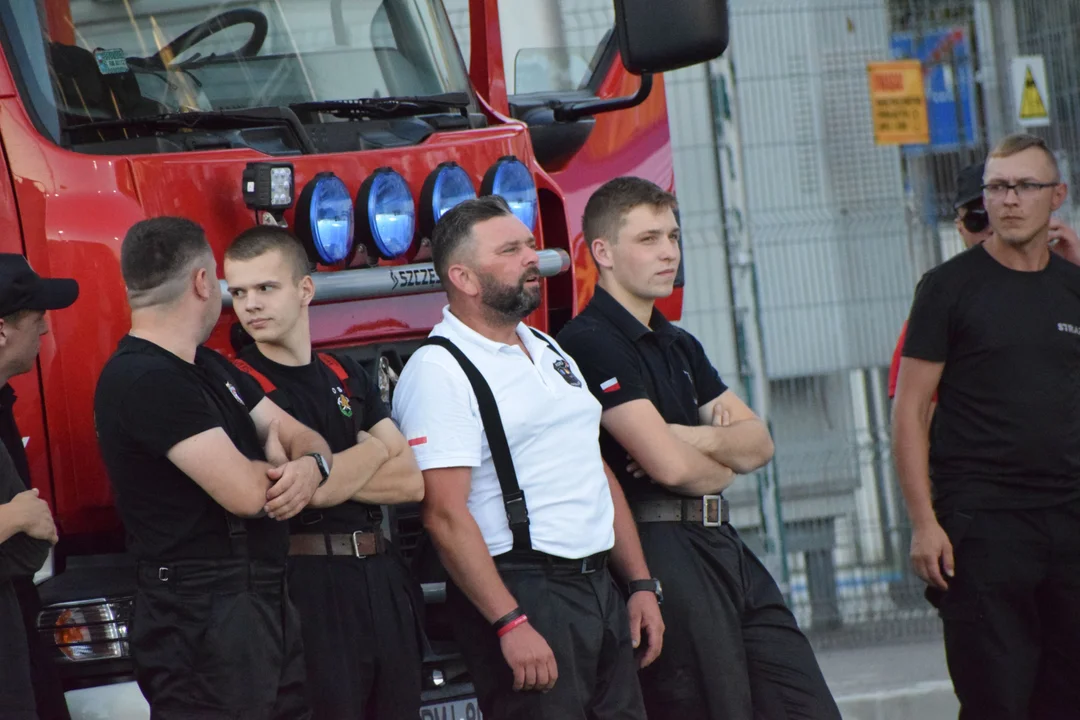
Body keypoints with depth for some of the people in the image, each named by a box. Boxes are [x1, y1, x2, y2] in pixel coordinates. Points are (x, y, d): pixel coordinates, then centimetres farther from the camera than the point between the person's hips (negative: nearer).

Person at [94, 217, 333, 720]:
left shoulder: (208, 367, 15)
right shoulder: (145, 380, -18)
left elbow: (301, 436, 15)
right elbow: (244, 492, -24)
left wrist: (311, 466, -9)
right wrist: (277, 466, 0)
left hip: (262, 603, 10)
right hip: (202, 619, -10)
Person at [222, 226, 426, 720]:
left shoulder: (346, 376, 14)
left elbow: (412, 482, 6)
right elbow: (317, 490, -17)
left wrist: (330, 473, -9)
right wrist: (375, 449, 2)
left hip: (381, 578, 6)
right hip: (307, 585, -6)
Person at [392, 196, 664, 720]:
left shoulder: (550, 352, 18)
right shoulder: (437, 370, -10)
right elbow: (446, 515, -17)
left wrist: (641, 584, 13)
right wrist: (511, 624, -21)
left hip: (600, 590, 8)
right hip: (522, 592, -8)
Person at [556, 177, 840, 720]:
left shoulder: (679, 345, 19)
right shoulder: (590, 343, -11)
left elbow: (758, 442, 13)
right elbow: (671, 465, -19)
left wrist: (700, 439, -9)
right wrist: (723, 469, 2)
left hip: (723, 547, 9)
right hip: (660, 553, -9)